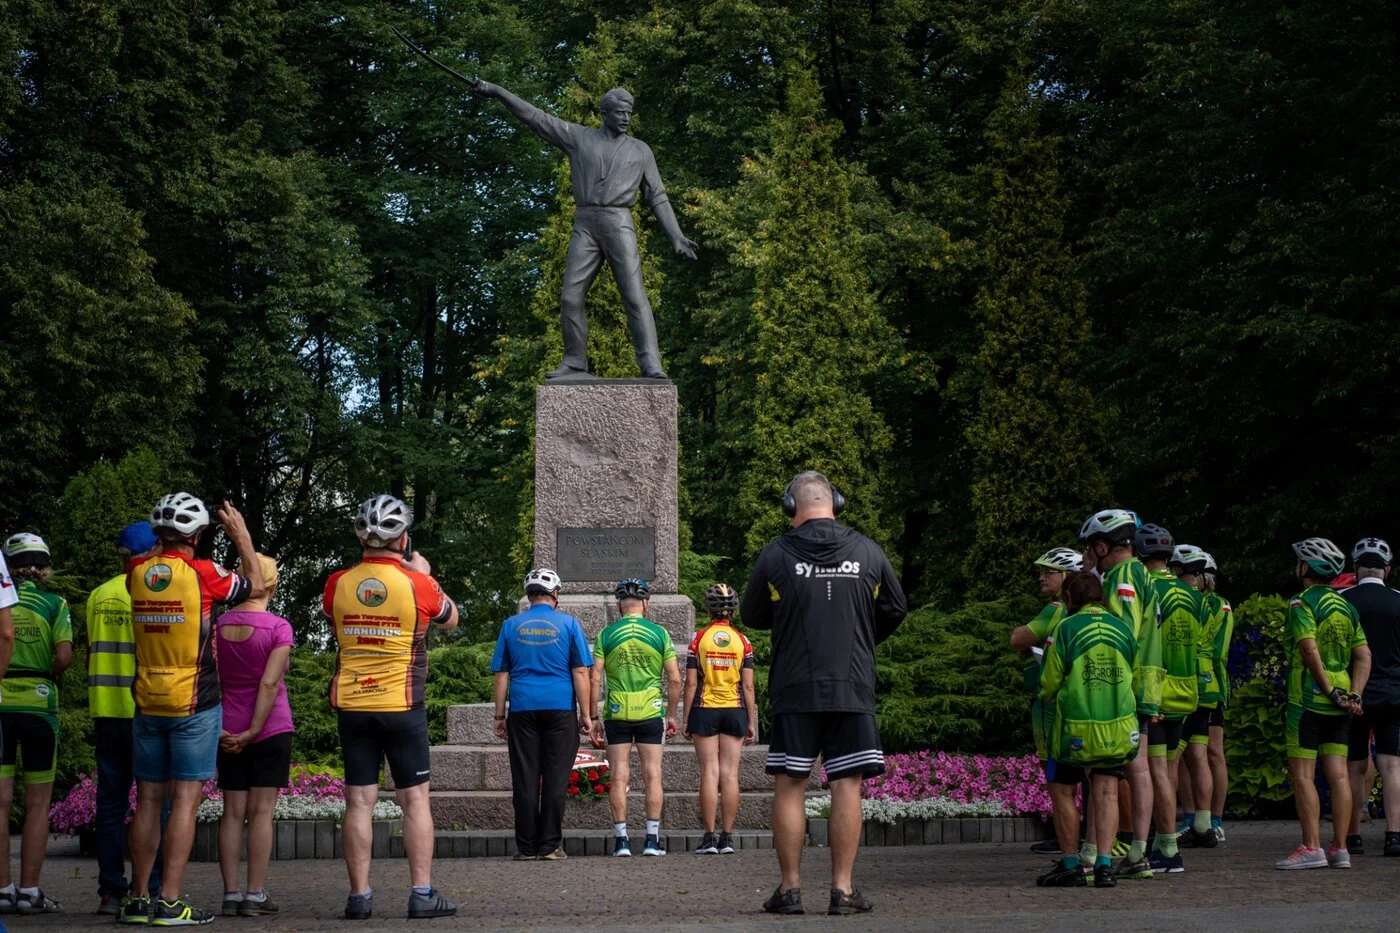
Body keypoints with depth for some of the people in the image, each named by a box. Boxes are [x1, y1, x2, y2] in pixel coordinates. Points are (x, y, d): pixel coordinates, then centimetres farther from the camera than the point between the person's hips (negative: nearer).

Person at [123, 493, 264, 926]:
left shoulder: (136, 573, 2)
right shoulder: (203, 574, -11)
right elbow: (255, 586, 6)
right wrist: (242, 538, 17)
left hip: (147, 703, 5)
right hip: (194, 704, -5)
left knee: (148, 799, 9)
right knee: (185, 799, -3)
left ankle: (137, 899, 10)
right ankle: (170, 902, -6)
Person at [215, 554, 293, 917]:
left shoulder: (218, 625, 3)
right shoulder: (279, 628, -10)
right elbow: (269, 684, -16)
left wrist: (218, 728, 1)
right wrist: (254, 731, -13)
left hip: (228, 732, 4)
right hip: (270, 728, -4)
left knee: (233, 812, 6)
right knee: (261, 811, -1)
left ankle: (231, 894, 6)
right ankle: (255, 895, -1)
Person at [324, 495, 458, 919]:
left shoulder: (337, 585, -2)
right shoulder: (417, 584, -9)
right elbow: (450, 618, 11)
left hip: (351, 706, 3)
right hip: (402, 707, -2)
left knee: (358, 803, 4)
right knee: (415, 800, 5)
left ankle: (359, 896, 5)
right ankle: (422, 894, 4)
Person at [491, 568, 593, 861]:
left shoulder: (511, 625, 7)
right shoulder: (568, 624, 1)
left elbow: (501, 674, 7)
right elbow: (580, 672, -2)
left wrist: (499, 715, 12)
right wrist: (586, 714, 2)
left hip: (523, 710, 2)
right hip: (560, 709, -2)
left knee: (525, 781, 3)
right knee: (555, 779, 2)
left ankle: (526, 847, 4)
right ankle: (550, 845, 1)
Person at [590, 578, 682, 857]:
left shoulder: (606, 635, -1)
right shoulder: (659, 633, 0)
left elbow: (595, 679, -4)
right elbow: (674, 679, 0)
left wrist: (594, 716, 3)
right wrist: (672, 714, 9)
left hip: (616, 714, 0)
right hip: (651, 713, 0)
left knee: (619, 777, 3)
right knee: (652, 775, 5)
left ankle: (621, 840, 2)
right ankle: (652, 839, 3)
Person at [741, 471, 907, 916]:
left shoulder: (775, 555, -4)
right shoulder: (867, 552, 1)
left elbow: (751, 616, 9)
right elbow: (896, 609, 14)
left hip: (794, 690, -1)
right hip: (853, 689, 1)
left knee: (789, 786, 6)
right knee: (847, 785, 3)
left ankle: (790, 888, 6)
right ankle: (843, 888, 2)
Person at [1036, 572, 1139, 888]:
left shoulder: (1067, 628, -6)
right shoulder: (1122, 628, 6)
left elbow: (1050, 685, -3)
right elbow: (1133, 677, 15)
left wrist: (1050, 696, 20)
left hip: (1076, 727, -4)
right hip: (1118, 727, 4)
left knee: (1063, 791, 9)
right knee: (1106, 793, 9)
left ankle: (1070, 867, 10)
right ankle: (1104, 865, -1)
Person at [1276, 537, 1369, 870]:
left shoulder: (1302, 603, -9)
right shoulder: (1346, 607, 14)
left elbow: (1310, 649, -20)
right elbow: (1363, 656, 9)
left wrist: (1330, 691, -15)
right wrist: (1353, 694, 3)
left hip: (1307, 698, -7)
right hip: (1339, 704, 7)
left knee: (1302, 775, -3)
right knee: (1338, 775, 6)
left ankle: (1311, 848, -8)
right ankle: (1340, 848, 5)